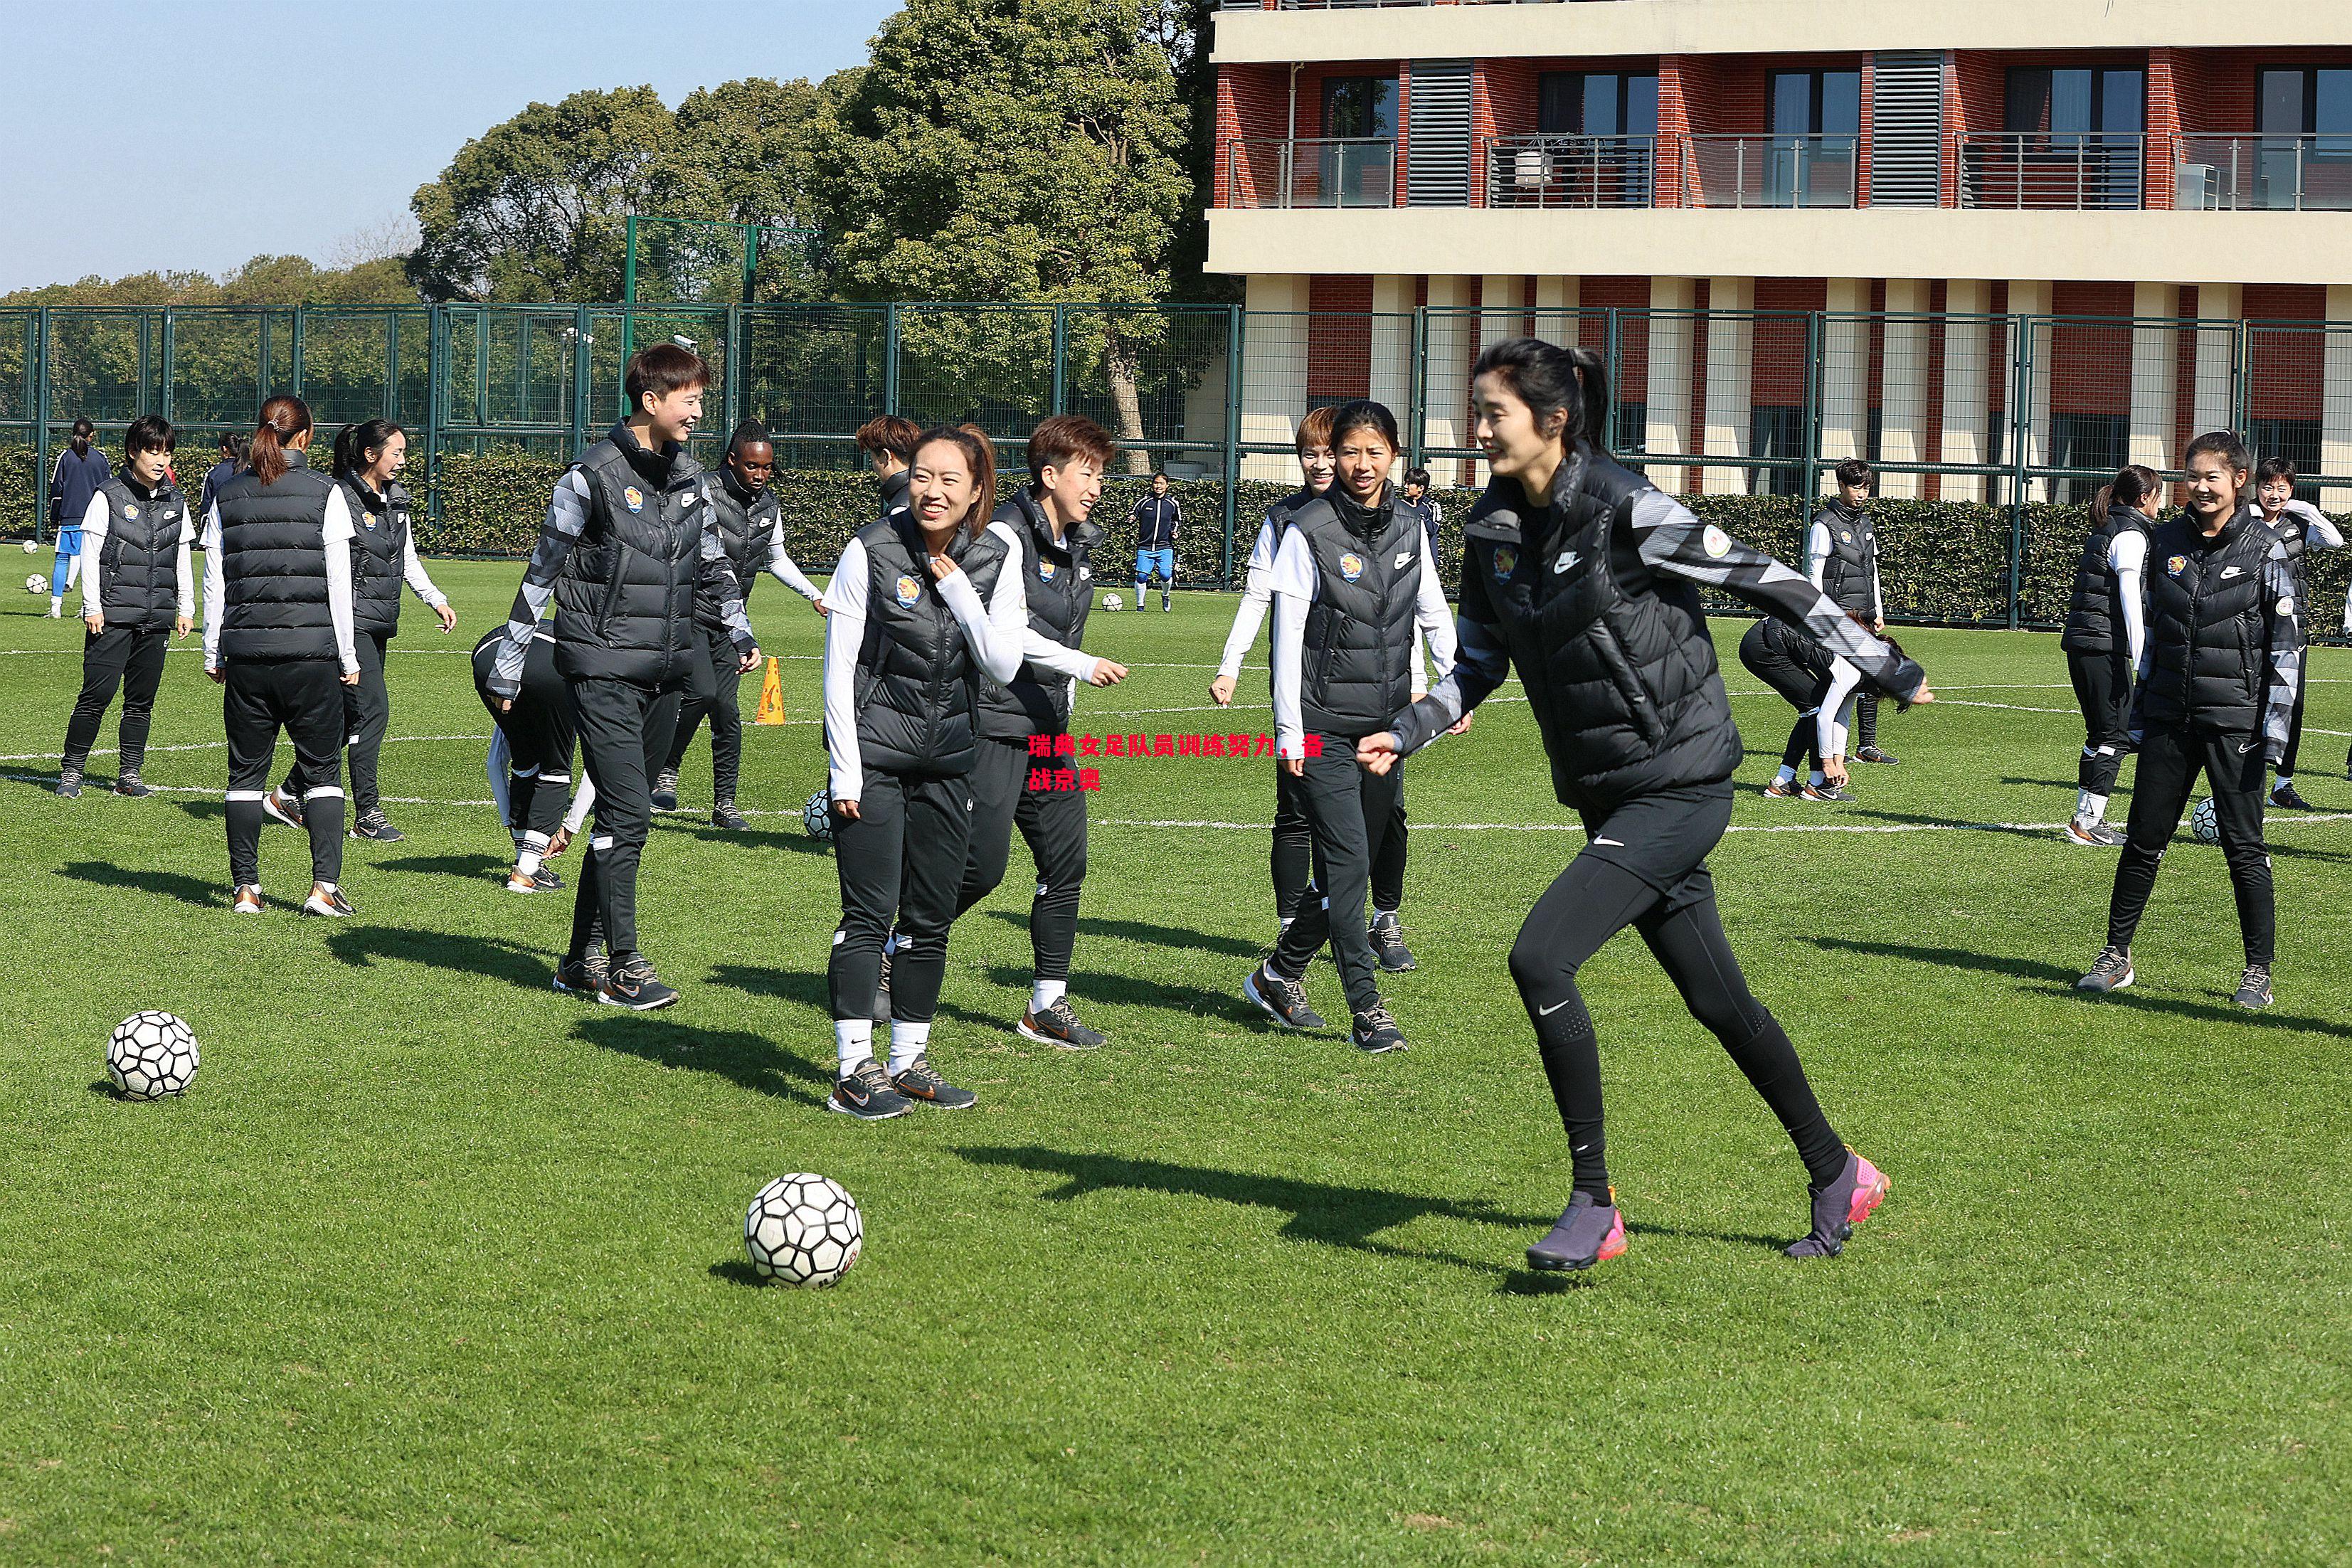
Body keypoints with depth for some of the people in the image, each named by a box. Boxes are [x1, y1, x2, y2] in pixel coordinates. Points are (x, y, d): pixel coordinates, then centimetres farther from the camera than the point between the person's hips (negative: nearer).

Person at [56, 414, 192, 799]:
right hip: (113, 615, -4)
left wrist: (185, 608, 14)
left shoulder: (175, 503, 12)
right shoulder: (108, 497, -1)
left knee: (141, 700, 6)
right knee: (97, 694, -9)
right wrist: (93, 607, -9)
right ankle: (71, 770, 1)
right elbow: (90, 555, -3)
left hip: (157, 618, 4)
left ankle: (129, 774, 13)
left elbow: (182, 561, 18)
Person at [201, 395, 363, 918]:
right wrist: (348, 657, 3)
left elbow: (214, 583, 7)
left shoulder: (227, 497, 6)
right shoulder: (325, 493, -3)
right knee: (322, 771, 5)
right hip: (310, 654, -2)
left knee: (246, 772, 9)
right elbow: (339, 582, -3)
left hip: (245, 657, 3)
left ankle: (246, 888, 8)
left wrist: (212, 655, 14)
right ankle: (325, 885, -3)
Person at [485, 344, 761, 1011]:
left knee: (623, 815, 10)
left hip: (663, 671, 7)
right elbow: (543, 571, -4)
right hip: (604, 671, -7)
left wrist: (739, 632, 12)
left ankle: (583, 958, 18)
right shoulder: (593, 476, -9)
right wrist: (509, 665, -3)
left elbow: (713, 562, 24)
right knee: (626, 813, -11)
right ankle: (623, 967, -5)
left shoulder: (690, 477, 10)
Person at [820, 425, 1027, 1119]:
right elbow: (839, 667, -9)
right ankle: (854, 1071, -6)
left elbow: (1003, 665, -7)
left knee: (931, 915, 9)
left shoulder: (998, 552, -2)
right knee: (870, 911, -9)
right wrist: (845, 772, -12)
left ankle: (909, 1061, 19)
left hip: (947, 751, 5)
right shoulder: (872, 549, -12)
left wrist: (956, 586, -16)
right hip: (873, 746, -4)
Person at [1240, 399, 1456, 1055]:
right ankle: (1367, 1009, -6)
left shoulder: (1409, 526, 6)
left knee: (1356, 862, 10)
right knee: (1347, 861, -10)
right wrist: (1288, 727, -12)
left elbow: (1433, 610, 16)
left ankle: (1279, 975, 27)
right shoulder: (1310, 529, -9)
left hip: (1387, 722, 6)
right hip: (1325, 724, -6)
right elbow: (1288, 632, -9)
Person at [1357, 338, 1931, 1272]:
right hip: (1607, 798, 8)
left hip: (1681, 789, -8)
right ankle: (1839, 1178, 33)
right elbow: (1480, 666, 16)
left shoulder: (1627, 511, -17)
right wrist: (1406, 734, -1)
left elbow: (1767, 584, -11)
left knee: (1539, 958, -19)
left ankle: (1594, 1208, -10)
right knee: (1717, 1002, 16)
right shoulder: (1492, 532, 4)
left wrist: (1886, 671, -5)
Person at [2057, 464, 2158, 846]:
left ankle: (2086, 818, 16)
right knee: (2115, 734, -6)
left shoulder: (2105, 529, 19)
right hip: (2106, 644, -9)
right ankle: (2087, 824, -8)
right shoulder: (2131, 535, -9)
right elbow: (2130, 596, -16)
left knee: (2102, 734, 14)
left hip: (2081, 641, 9)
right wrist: (2141, 657, -18)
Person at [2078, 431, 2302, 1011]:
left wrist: (2275, 729, -10)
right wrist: (2138, 715, 14)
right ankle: (2116, 956, 16)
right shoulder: (2166, 541, 8)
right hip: (2169, 717, 4)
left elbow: (2287, 645, -4)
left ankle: (2259, 972, 8)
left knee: (2244, 847, -1)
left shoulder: (2265, 550, -4)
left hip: (2234, 720, -4)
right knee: (2143, 839, 6)